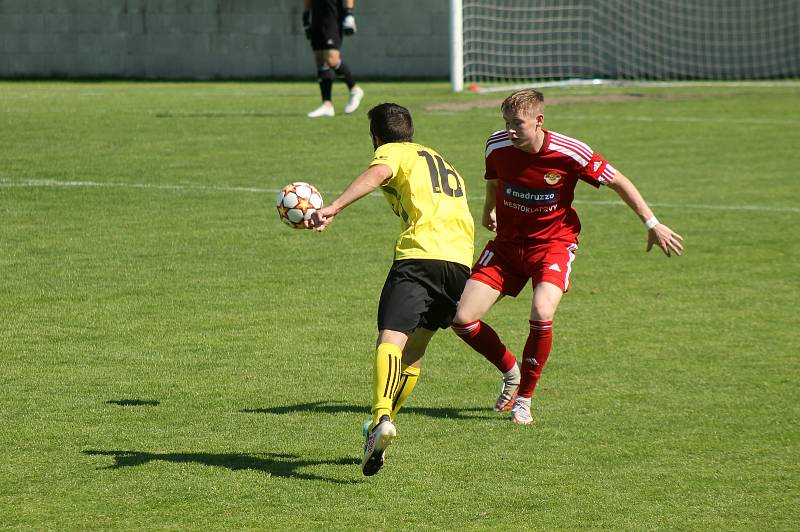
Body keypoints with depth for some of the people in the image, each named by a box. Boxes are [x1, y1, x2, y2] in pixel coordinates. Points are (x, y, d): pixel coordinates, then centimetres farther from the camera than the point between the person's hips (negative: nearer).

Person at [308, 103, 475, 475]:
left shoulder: (393, 152, 11)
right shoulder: (445, 164, 35)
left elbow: (378, 173, -13)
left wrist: (334, 208, -23)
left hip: (419, 253, -7)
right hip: (462, 261, 7)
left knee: (391, 340, -18)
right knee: (415, 347, 20)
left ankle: (381, 419, -41)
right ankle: (384, 421, 25)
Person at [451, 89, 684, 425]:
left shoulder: (569, 153, -20)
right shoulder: (497, 146, -11)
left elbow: (618, 182, -6)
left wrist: (652, 224, -3)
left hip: (553, 243, -4)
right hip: (507, 244, 4)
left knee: (542, 314, -30)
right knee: (462, 320, -9)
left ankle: (523, 399, -9)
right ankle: (511, 372, 20)